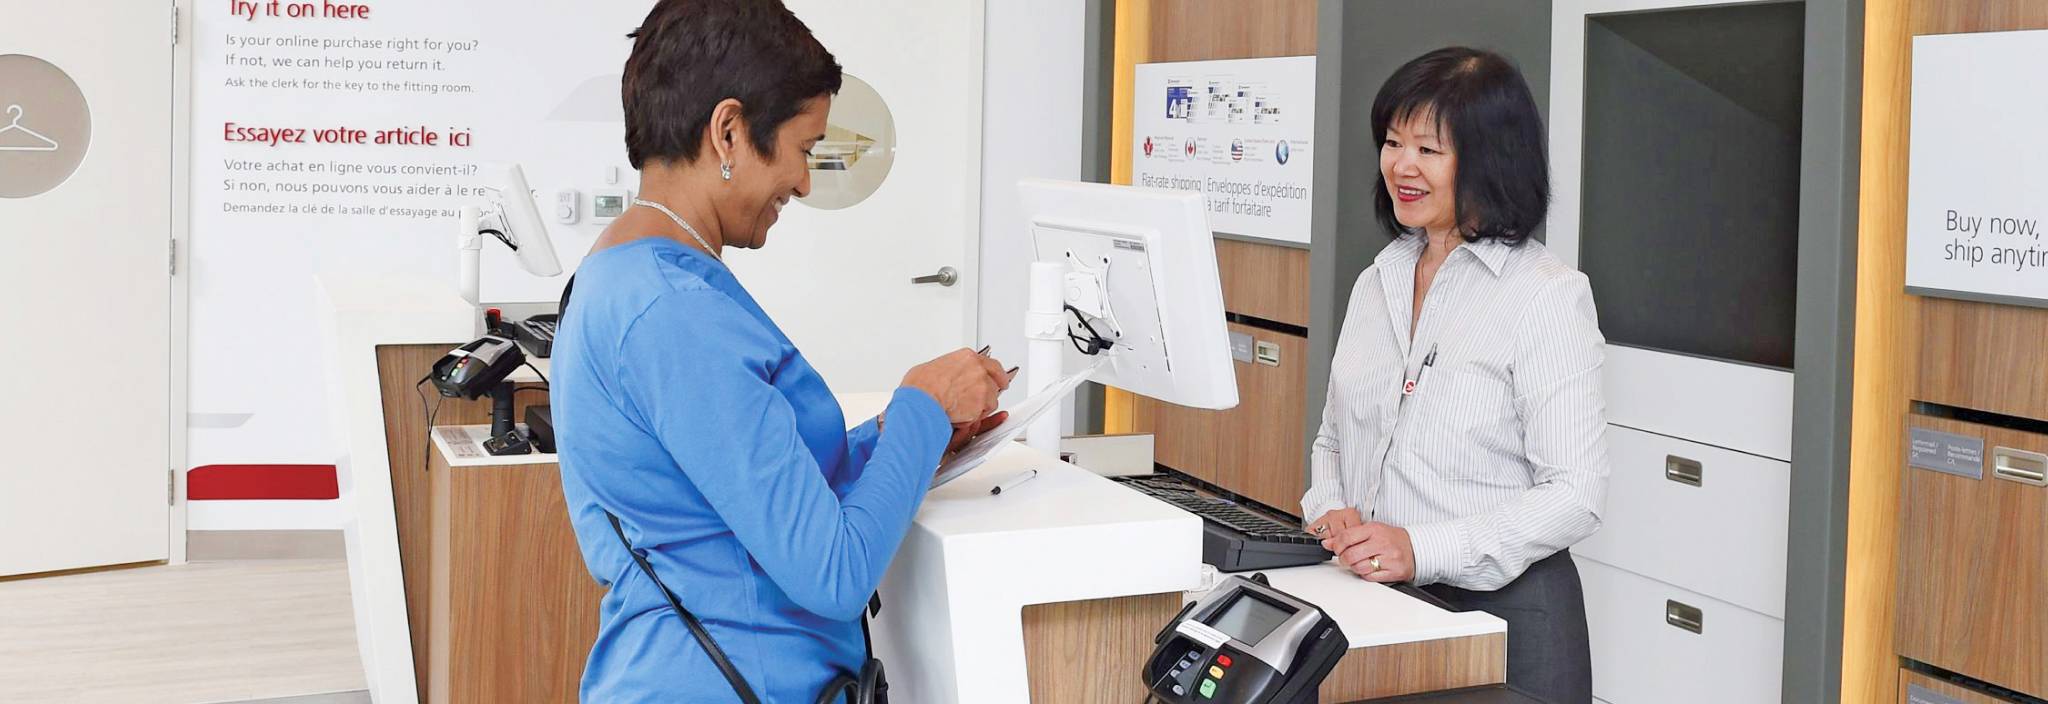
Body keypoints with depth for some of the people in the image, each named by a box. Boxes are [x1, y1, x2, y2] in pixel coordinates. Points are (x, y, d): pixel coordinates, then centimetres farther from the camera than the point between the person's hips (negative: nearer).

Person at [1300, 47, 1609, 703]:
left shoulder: (1548, 294, -11)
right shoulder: (1378, 281, 11)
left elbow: (1576, 494, -16)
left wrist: (1422, 550, -24)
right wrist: (1331, 510, -3)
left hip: (1501, 608, -6)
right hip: (1371, 601, 6)